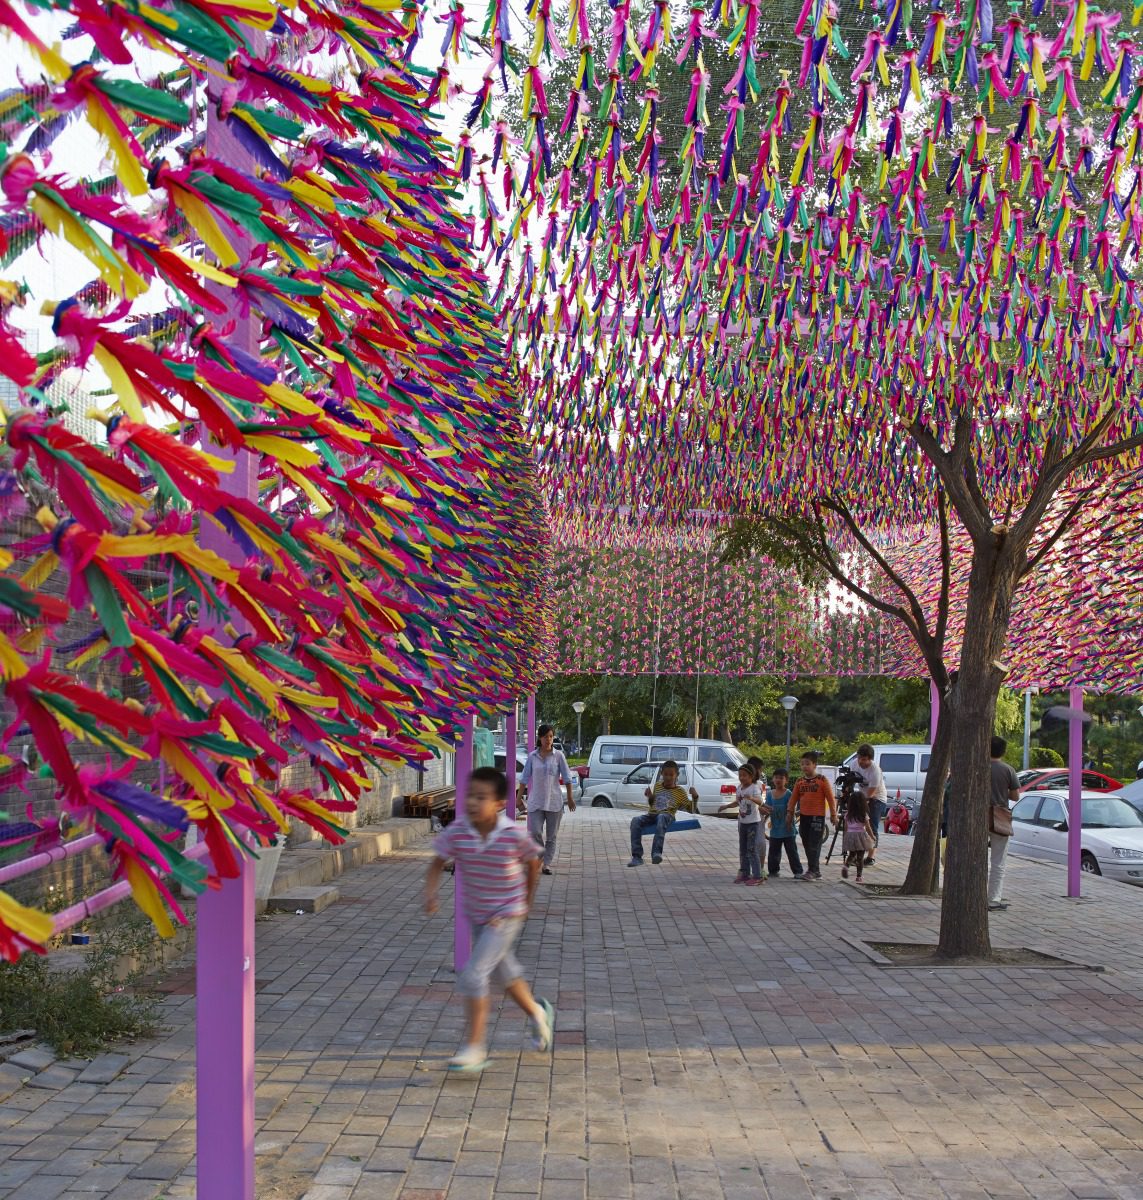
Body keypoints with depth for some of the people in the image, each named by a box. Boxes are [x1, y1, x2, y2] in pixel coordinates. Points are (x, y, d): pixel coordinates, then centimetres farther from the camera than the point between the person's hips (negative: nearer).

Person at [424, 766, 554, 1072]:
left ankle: (474, 1048, -6)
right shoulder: (456, 832, -16)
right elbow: (437, 863, -9)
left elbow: (533, 863, -4)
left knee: (473, 975, -16)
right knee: (504, 972, 23)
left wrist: (526, 902, 6)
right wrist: (430, 895, -27)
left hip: (506, 915, -5)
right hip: (477, 914, 5)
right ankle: (538, 1014, 50)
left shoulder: (514, 836, -22)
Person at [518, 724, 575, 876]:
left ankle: (547, 863, 12)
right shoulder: (533, 756, 2)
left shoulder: (558, 755, -1)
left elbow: (567, 778, 1)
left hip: (554, 801, 0)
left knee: (551, 835, 4)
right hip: (536, 801, 0)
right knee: (535, 831, -9)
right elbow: (525, 778, 6)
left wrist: (570, 798, 1)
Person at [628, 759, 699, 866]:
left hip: (667, 816, -4)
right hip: (652, 814, 4)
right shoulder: (657, 785, 21)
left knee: (661, 818, -42)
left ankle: (656, 852, -54)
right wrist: (650, 797, 13)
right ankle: (637, 857, -34)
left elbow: (691, 809, 10)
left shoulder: (680, 792, 11)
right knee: (635, 820, -28)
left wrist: (695, 797, -6)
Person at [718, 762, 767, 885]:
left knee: (752, 849, -8)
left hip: (753, 822, -8)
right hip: (742, 822, 8)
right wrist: (726, 806, 16)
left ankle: (757, 876, -4)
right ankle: (745, 873, 23)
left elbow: (759, 802, -34)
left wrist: (751, 798, -53)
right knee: (743, 849, 13)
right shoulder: (740, 787, 6)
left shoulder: (755, 788, -16)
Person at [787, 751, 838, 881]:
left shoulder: (822, 780, -5)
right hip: (804, 816, 6)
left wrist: (833, 815, -5)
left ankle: (813, 870, -5)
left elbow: (830, 798, -4)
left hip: (817, 816, -6)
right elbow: (793, 798, 11)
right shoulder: (800, 782, 9)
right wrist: (790, 813, 6)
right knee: (807, 844, 9)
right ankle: (815, 870, 16)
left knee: (814, 844, -8)